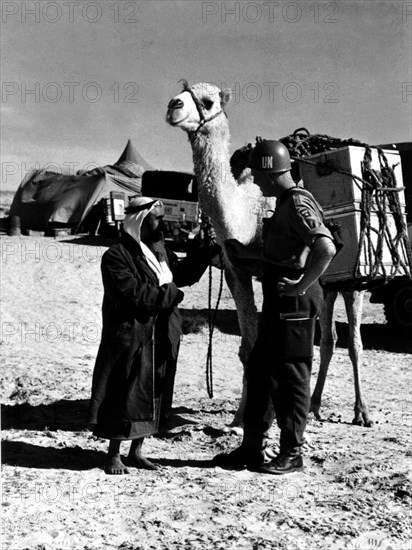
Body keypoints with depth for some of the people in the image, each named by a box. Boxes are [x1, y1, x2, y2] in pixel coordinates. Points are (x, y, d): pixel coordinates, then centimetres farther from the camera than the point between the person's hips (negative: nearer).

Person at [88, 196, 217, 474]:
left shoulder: (160, 250, 12)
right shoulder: (116, 256, -14)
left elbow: (184, 273, 19)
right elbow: (135, 295, -21)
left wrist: (205, 248, 9)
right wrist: (170, 293, -12)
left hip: (162, 338, 8)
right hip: (131, 338, -8)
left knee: (154, 394, 13)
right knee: (126, 395, 1)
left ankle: (136, 451, 27)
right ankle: (114, 454, 17)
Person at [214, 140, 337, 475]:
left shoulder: (298, 204, -15)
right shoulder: (285, 204, 16)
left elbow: (326, 248, -29)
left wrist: (301, 285, -22)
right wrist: (247, 253, 24)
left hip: (294, 302, -10)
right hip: (279, 302, 10)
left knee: (291, 377, -1)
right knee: (259, 372, 14)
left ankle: (291, 454, 11)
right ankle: (253, 448, 23)